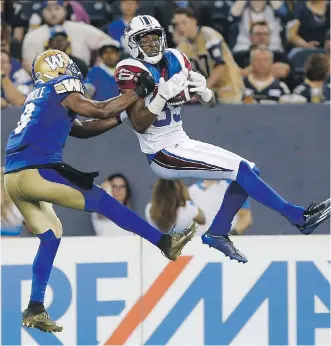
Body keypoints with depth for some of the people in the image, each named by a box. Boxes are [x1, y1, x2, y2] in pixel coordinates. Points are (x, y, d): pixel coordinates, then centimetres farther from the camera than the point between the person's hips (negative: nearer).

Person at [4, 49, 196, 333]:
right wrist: (139, 92, 5)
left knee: (50, 236, 17)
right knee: (101, 201, -3)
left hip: (13, 178, 8)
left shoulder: (39, 98, 26)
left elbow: (82, 130, 25)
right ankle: (165, 243, -3)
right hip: (36, 172, -8)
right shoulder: (61, 89, 2)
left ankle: (35, 310, 15)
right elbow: (101, 111, -4)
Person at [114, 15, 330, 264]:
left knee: (250, 170, 4)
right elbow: (139, 125, -20)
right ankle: (298, 217, -8)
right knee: (241, 170, -15)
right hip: (161, 154, -8)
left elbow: (211, 104, 7)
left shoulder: (174, 60, 5)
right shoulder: (132, 71, -14)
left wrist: (202, 90, -16)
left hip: (181, 142, 8)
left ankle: (217, 233, 7)